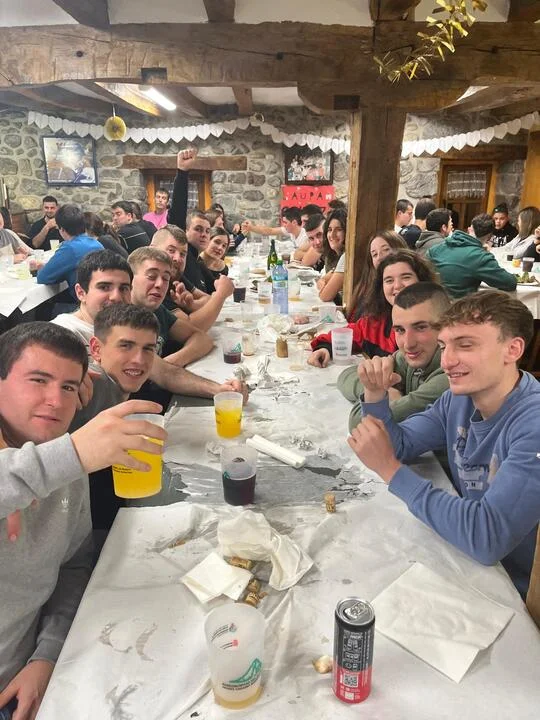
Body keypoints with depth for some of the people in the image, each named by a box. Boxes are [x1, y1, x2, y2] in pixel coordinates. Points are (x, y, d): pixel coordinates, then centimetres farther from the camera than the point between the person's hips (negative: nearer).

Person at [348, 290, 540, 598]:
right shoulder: (460, 398, -5)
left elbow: (487, 539, -35)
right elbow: (399, 446, 4)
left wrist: (390, 469, -28)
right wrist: (376, 395, -15)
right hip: (468, 562, 6)